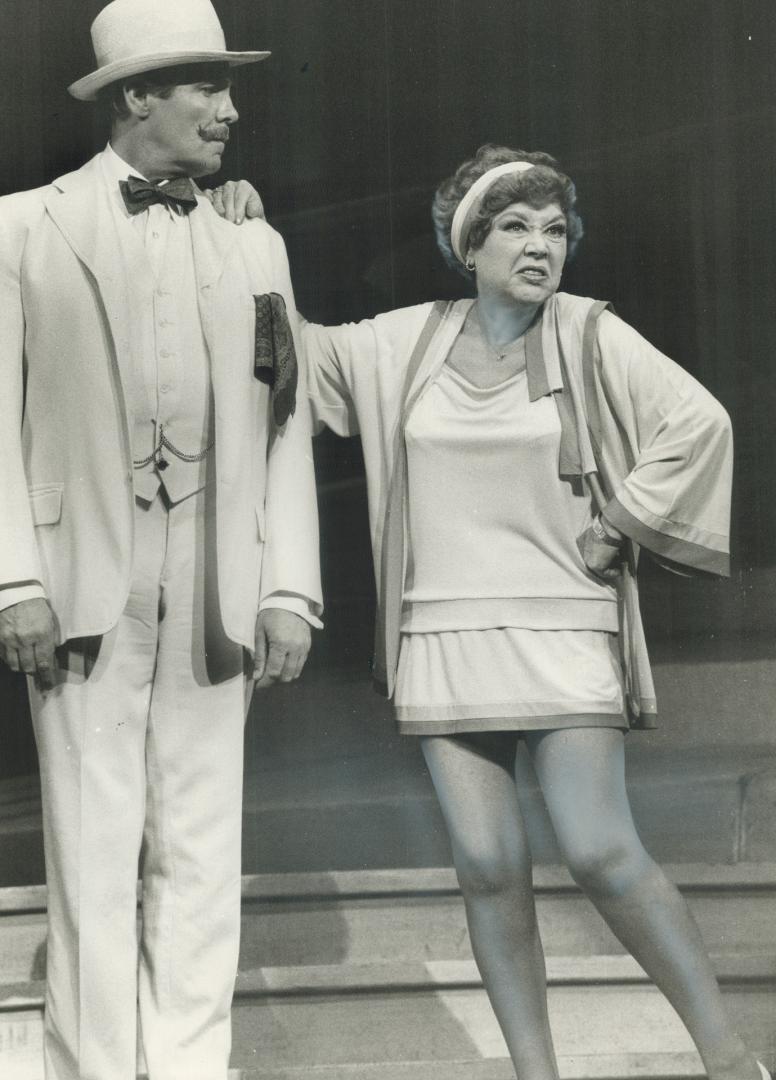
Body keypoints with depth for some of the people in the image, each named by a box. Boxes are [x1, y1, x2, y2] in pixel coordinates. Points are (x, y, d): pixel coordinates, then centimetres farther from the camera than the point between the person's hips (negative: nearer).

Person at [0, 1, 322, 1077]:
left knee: (202, 860, 5)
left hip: (214, 604, 3)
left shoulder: (254, 247, 14)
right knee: (93, 858, 0)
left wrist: (289, 590, 4)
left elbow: (285, 429, 12)